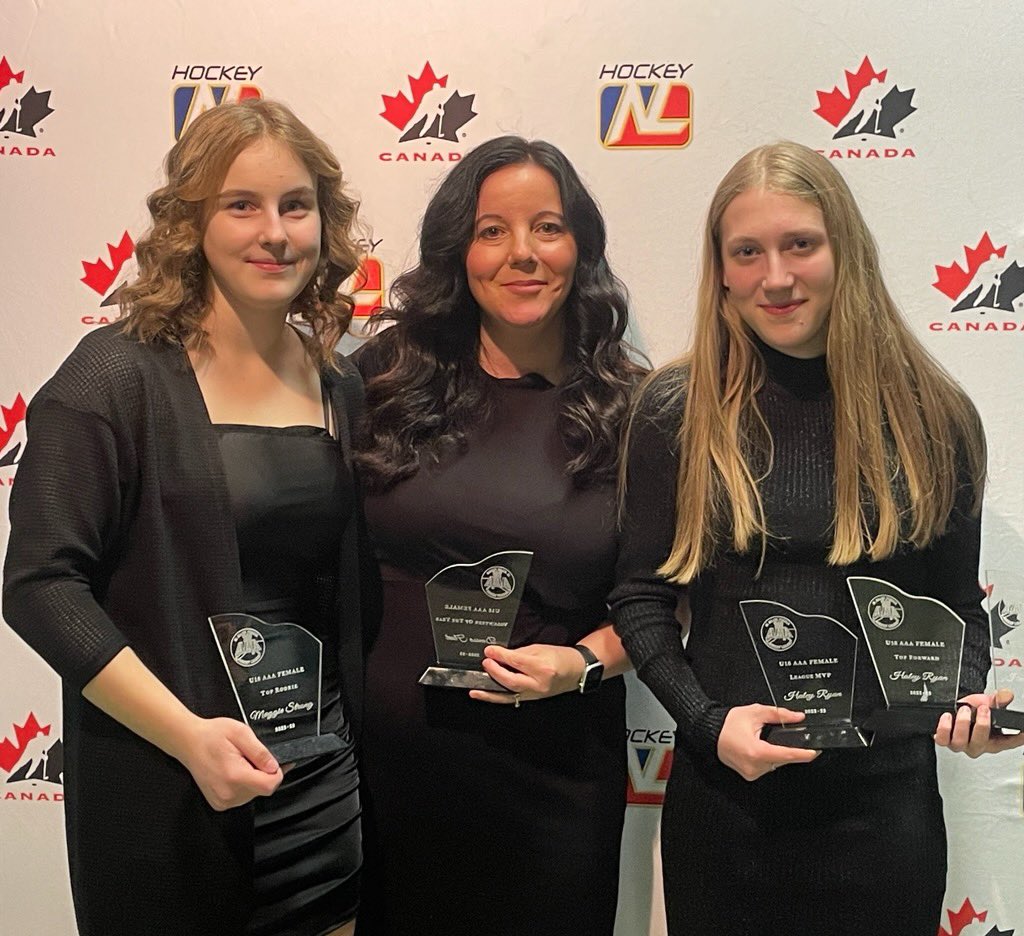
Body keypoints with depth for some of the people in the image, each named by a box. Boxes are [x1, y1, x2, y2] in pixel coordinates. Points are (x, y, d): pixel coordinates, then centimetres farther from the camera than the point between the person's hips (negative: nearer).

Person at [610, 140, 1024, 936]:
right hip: (722, 799, 0)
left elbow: (958, 604, 7)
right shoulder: (675, 410, -4)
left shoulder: (933, 416, -1)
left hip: (885, 805, 1)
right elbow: (641, 596, 0)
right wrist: (706, 722, -13)